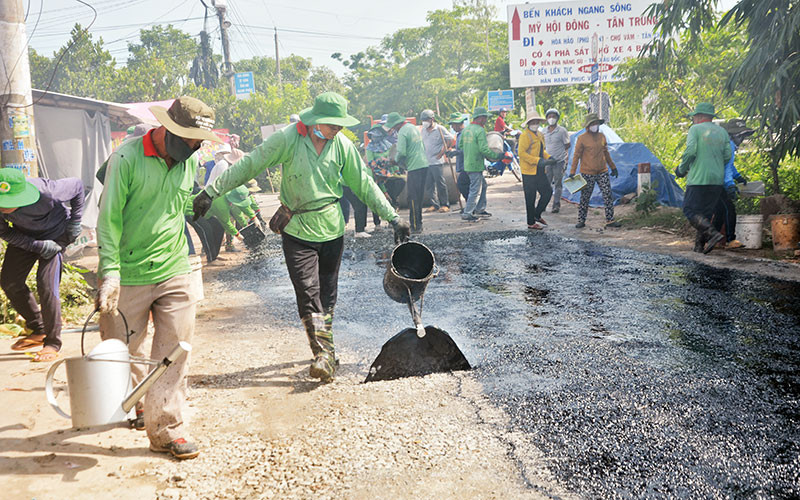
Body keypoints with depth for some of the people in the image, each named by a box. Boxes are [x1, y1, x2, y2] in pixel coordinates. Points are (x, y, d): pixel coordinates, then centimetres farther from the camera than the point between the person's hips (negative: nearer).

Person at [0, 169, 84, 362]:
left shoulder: (45, 192, -38)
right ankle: (38, 331, 20)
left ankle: (52, 343, -4)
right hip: (24, 236, 5)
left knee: (46, 285, -17)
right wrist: (38, 246, -25)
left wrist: (74, 223, -15)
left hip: (55, 234, -5)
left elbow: (77, 185, -19)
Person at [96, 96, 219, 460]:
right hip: (129, 276, -3)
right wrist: (109, 272, -19)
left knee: (174, 353, 0)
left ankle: (166, 429, 10)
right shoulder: (126, 159, -12)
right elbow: (109, 220, -12)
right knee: (122, 351, 11)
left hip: (176, 274, 4)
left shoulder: (191, 162, 5)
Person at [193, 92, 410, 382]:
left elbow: (364, 184, 5)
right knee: (308, 293, -10)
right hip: (298, 230, -3)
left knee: (327, 294, 11)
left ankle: (325, 352, 25)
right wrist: (212, 191, -10)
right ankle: (324, 353, -7)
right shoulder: (288, 139, -11)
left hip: (332, 229, 3)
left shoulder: (342, 144, -1)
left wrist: (393, 218, 3)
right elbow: (249, 165, -8)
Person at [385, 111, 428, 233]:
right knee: (419, 197, 14)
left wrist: (395, 161, 4)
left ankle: (415, 227, -3)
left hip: (414, 168, -9)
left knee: (413, 198, -4)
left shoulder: (402, 132, -12)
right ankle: (419, 224, 20)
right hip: (424, 165, 9)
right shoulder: (413, 127, 16)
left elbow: (401, 153, -18)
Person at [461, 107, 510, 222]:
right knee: (476, 190, -2)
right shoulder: (480, 130, -16)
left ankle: (480, 209, 27)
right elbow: (484, 149, -22)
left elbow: (461, 145, 16)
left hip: (468, 164, 9)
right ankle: (467, 214, 1)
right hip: (476, 165, -9)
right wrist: (499, 156, -14)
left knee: (482, 185, 22)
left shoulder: (466, 129, 11)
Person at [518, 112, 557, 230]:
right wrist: (538, 161, -24)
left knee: (548, 192, 9)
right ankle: (531, 223, 10)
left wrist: (548, 157, 5)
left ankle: (537, 215, 25)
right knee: (530, 198, 0)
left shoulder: (540, 135, 15)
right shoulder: (525, 136, -13)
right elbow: (522, 153, -20)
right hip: (529, 172, -8)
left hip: (539, 171, 8)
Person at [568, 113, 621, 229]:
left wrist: (613, 167, 21)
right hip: (588, 173, -4)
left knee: (608, 196, 0)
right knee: (584, 198, 2)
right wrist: (572, 172, -9)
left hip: (602, 172, 4)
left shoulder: (602, 136, 8)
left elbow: (606, 153, 18)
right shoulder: (582, 138, -7)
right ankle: (581, 221, 14)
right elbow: (576, 155, -5)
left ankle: (610, 220, 6)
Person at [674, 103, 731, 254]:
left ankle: (713, 233, -21)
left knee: (690, 211, -3)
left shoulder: (695, 129, -2)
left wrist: (681, 169, 0)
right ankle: (699, 245, 10)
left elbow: (690, 151, -14)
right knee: (706, 212, 12)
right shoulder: (722, 131, 15)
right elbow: (728, 155, 7)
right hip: (717, 180, 6)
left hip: (698, 179, -6)